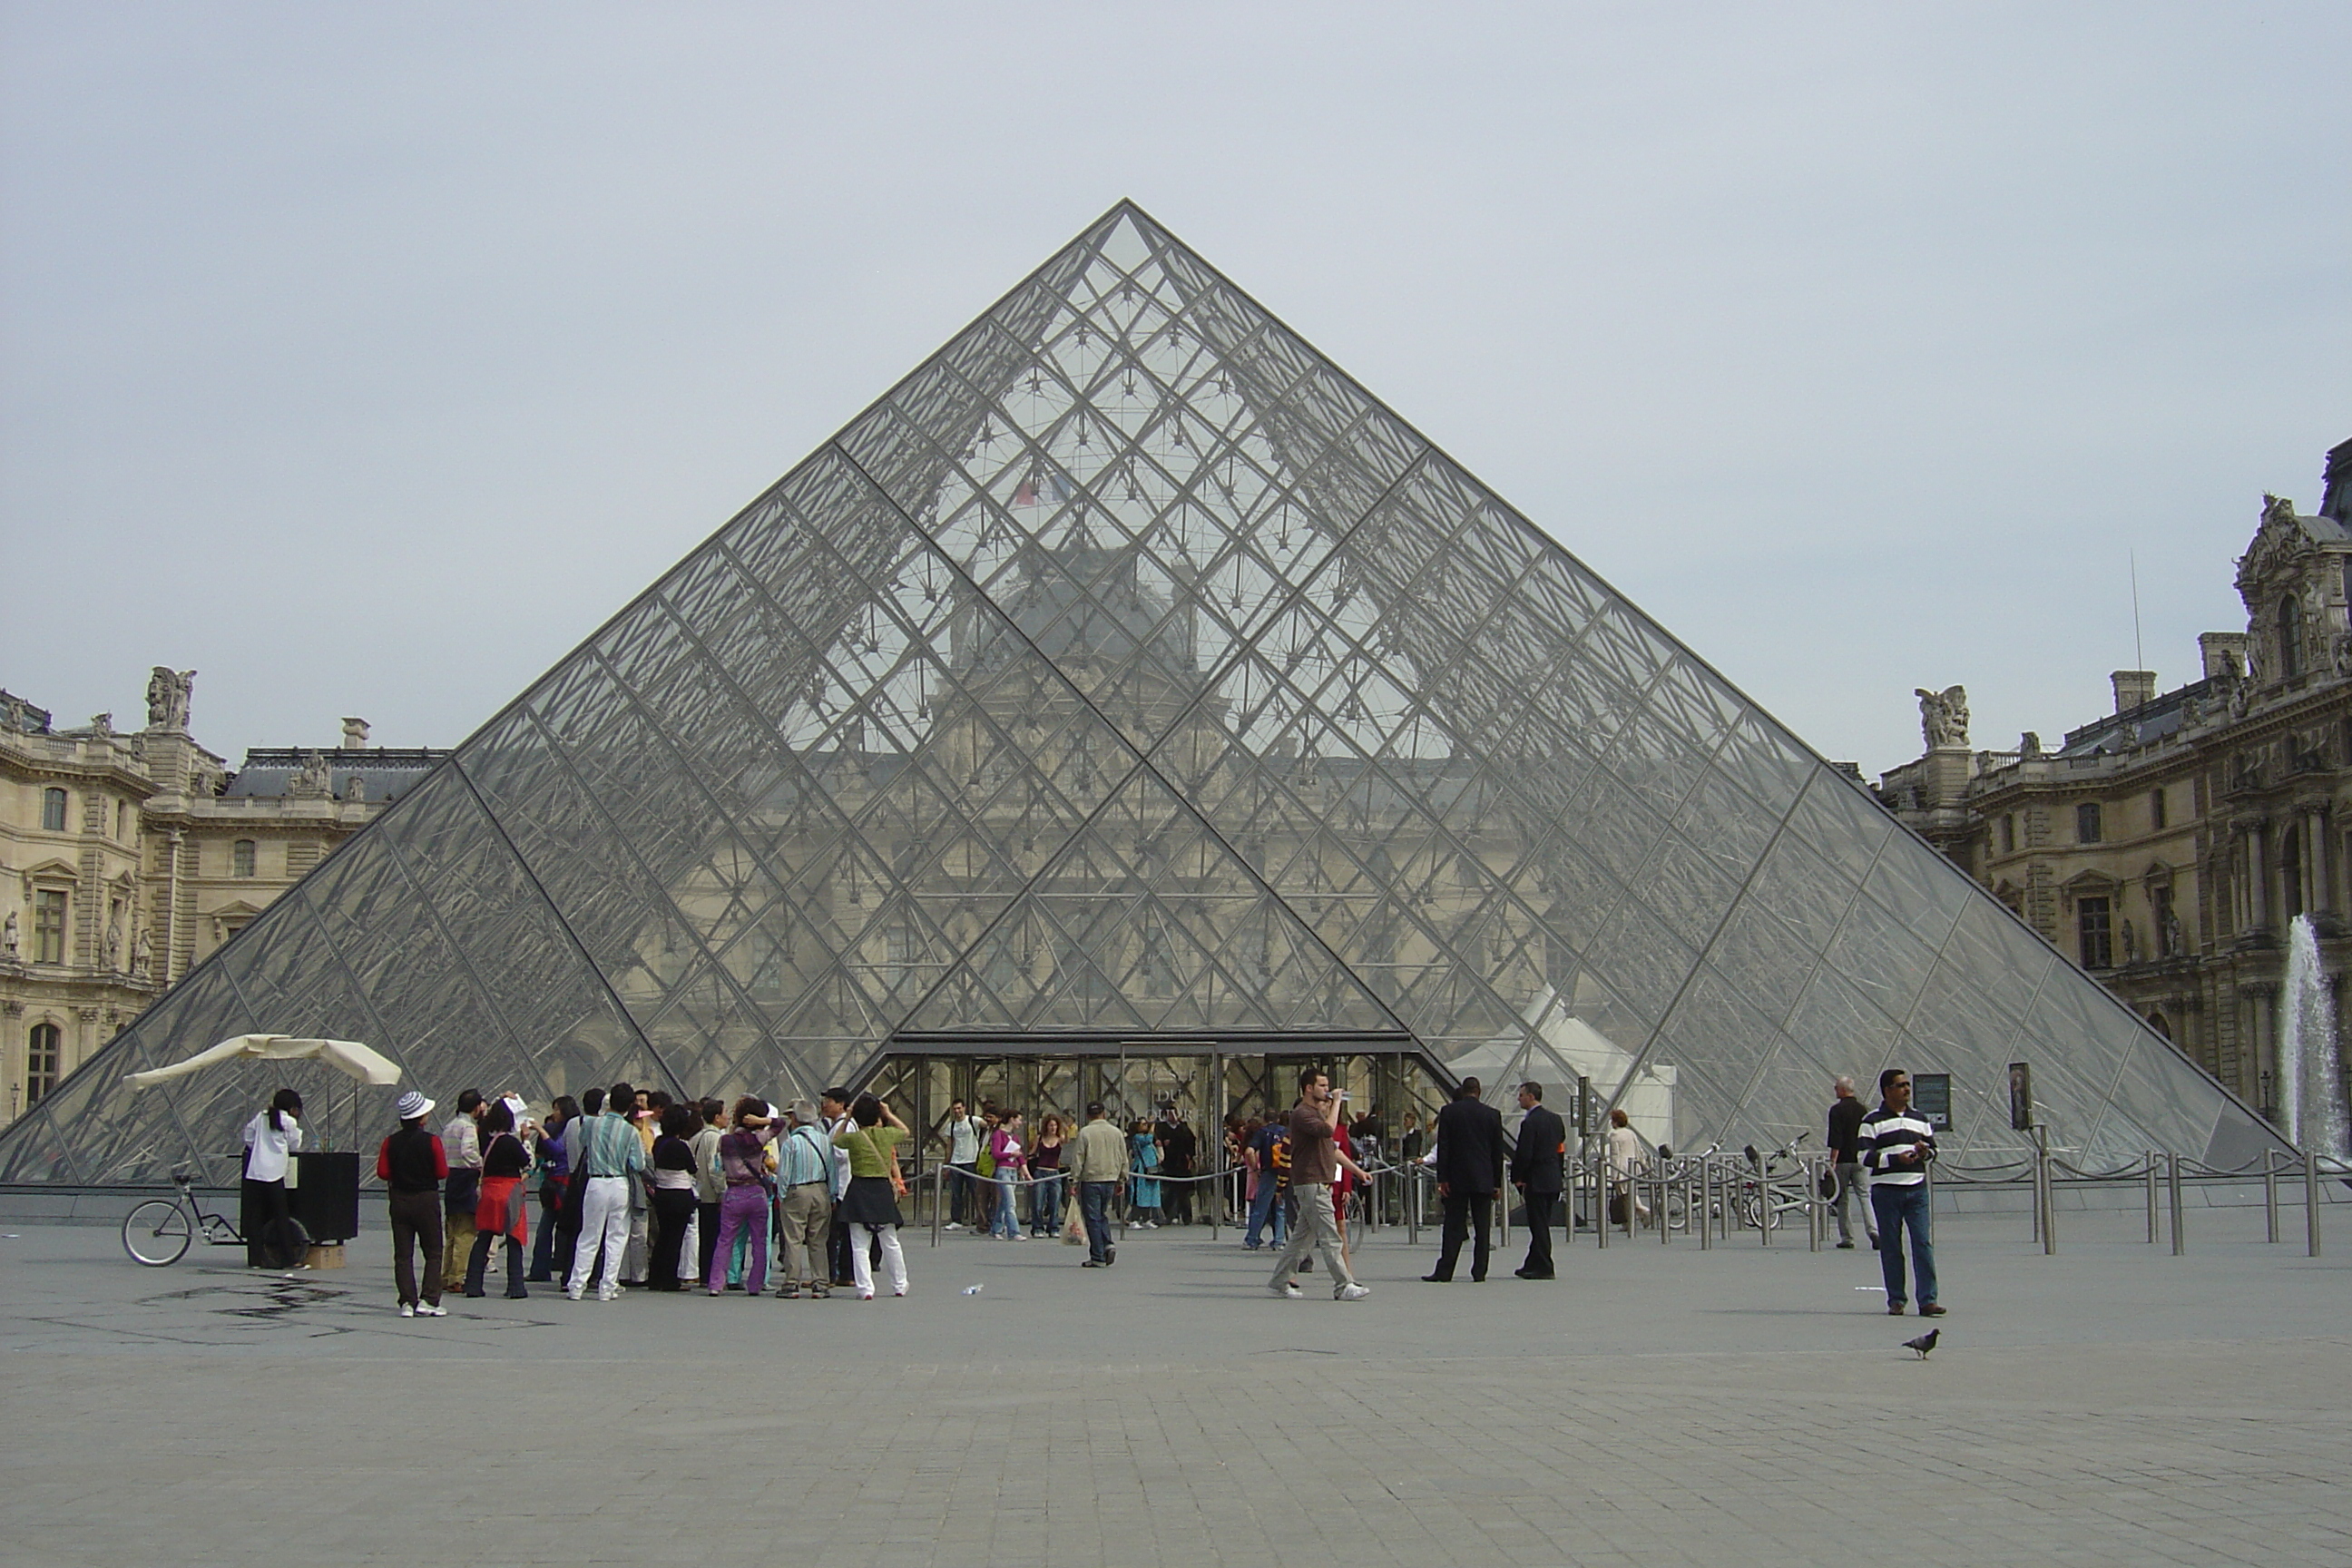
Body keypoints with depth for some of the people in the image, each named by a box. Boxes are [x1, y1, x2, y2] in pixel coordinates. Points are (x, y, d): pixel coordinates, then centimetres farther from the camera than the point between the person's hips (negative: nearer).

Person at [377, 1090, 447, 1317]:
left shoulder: (391, 1142, -3)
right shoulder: (431, 1141, -12)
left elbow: (382, 1173, -3)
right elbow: (442, 1173, -10)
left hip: (399, 1201, 3)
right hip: (426, 1200, -3)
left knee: (402, 1255, 7)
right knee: (433, 1253, 6)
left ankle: (408, 1302, 2)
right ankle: (429, 1300, -3)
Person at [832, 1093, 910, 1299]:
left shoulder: (853, 1137, -7)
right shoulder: (887, 1135, 0)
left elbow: (835, 1140, 15)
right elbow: (905, 1130, 22)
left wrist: (847, 1118, 15)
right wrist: (888, 1114, 24)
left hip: (859, 1191, -3)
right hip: (883, 1189, 3)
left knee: (859, 1245, 0)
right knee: (891, 1243, 14)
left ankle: (865, 1289, -7)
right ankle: (899, 1286, 23)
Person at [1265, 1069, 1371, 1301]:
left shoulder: (1318, 1114, 22)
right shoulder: (1301, 1114, -12)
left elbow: (1332, 1149, 28)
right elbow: (1327, 1130, -29)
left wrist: (1357, 1170, 25)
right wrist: (1335, 1104, -18)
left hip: (1321, 1184, 10)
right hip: (1311, 1184, -10)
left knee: (1303, 1236, 12)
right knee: (1330, 1238, -10)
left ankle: (1280, 1281, 17)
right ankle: (1343, 1286, -11)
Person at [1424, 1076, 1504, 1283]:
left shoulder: (1449, 1112, -1)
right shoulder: (1492, 1114, 4)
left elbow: (1443, 1147, -4)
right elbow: (1498, 1151, 6)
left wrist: (1442, 1178, -2)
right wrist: (1497, 1182, 11)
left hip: (1457, 1178, -1)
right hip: (1483, 1179, 1)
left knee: (1453, 1227, 1)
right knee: (1482, 1227, 4)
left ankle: (1444, 1272, -1)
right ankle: (1479, 1273, 3)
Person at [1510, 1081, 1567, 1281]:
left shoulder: (1529, 1122, -15)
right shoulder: (1555, 1119, 11)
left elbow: (1523, 1154, -17)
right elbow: (1561, 1149, 15)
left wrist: (1517, 1178, -7)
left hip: (1537, 1181, -8)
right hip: (1555, 1180, 8)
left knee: (1539, 1226, -3)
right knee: (1541, 1225, 13)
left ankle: (1543, 1268, -1)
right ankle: (1533, 1265, 20)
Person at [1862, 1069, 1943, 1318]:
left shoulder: (1920, 1119, 14)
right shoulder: (1873, 1122, 0)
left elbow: (1933, 1151, 21)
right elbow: (1865, 1157, -7)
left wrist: (1925, 1152, -3)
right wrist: (1895, 1159, -19)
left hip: (1917, 1189, 3)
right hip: (1886, 1191, -3)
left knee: (1923, 1244, -6)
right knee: (1890, 1248, 2)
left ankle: (1928, 1300, -5)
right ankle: (1895, 1300, 10)